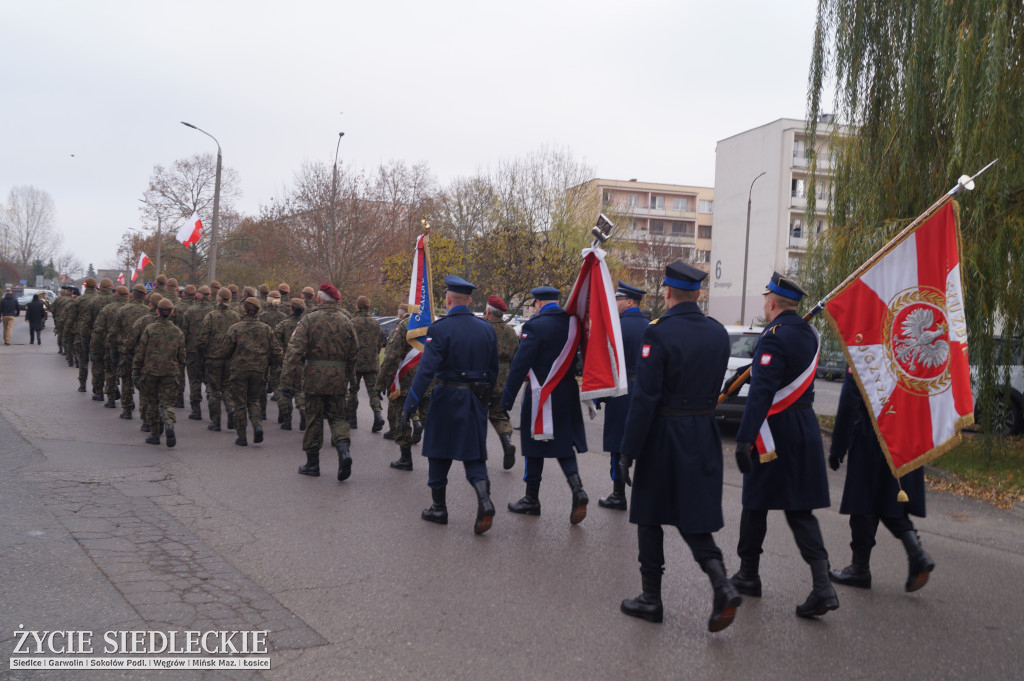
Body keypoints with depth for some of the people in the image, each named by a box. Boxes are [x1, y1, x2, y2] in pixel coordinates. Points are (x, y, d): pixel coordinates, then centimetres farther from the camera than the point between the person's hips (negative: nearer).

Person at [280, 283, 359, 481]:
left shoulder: (309, 320, -6)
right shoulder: (345, 322, 5)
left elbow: (294, 352, -12)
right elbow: (354, 353, 8)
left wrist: (288, 382, -12)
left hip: (314, 377, -3)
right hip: (338, 379, 3)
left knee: (314, 419, 8)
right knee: (337, 417, 13)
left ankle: (312, 463, 16)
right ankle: (343, 449, -13)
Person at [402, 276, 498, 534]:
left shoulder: (439, 329, -11)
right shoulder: (487, 329, 5)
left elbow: (426, 370, -18)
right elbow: (493, 370, 10)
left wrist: (410, 404, -16)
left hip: (447, 398, -4)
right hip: (476, 400, 4)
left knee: (439, 453, 11)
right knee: (474, 453, 9)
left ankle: (439, 508, 20)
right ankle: (484, 499, -13)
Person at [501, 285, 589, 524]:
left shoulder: (535, 326, -13)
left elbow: (519, 365, -16)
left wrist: (507, 399, -11)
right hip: (568, 394, 6)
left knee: (535, 446, 7)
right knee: (563, 445, 12)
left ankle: (532, 499, 17)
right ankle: (577, 490, -7)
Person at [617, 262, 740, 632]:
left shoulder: (658, 333, -15)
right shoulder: (718, 333, 5)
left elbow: (644, 397, -17)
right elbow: (715, 388, 12)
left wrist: (627, 451, -13)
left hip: (663, 435, -5)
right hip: (704, 435, 6)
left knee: (650, 517, 10)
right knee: (693, 517, 14)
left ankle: (651, 598, 18)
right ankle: (722, 586, -5)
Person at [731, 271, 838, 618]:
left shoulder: (773, 338, -17)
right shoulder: (809, 335, 8)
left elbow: (761, 392, -25)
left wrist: (744, 439, -27)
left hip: (774, 432, -7)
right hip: (806, 430, 7)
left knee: (756, 504, 10)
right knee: (799, 509, 8)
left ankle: (748, 574, 24)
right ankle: (822, 585, -4)